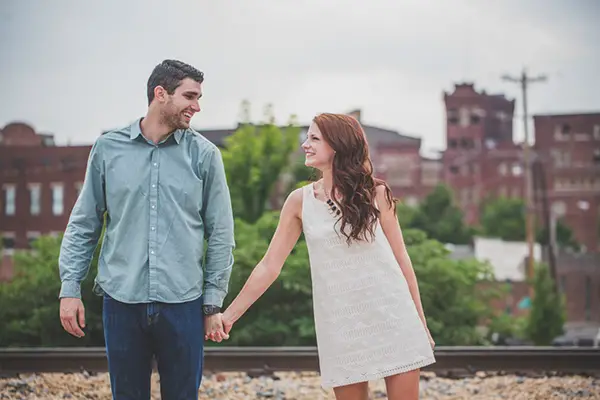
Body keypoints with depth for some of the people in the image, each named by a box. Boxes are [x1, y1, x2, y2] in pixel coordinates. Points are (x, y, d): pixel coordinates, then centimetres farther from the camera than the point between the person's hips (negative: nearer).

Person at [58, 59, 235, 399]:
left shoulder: (204, 154, 1)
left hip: (182, 303, 0)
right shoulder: (108, 148, 4)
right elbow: (84, 224, 8)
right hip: (122, 300, 1)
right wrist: (70, 288, 2)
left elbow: (221, 234, 4)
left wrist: (214, 302, 2)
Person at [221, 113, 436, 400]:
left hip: (392, 316, -1)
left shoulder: (375, 193, 1)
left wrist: (420, 321, 6)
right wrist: (229, 314, 1)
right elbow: (269, 266, 5)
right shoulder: (300, 201, 3)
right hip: (342, 324, 1)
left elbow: (400, 258, 5)